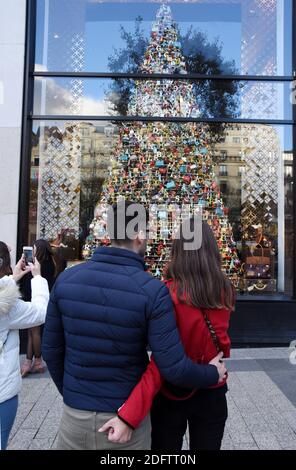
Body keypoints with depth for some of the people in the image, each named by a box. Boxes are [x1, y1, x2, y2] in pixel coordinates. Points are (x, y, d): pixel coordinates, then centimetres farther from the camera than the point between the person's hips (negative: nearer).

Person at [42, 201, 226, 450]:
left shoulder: (66, 278, -9)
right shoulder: (152, 290, -20)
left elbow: (51, 349, 0)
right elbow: (173, 367, -21)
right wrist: (213, 373, -1)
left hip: (74, 413, 3)